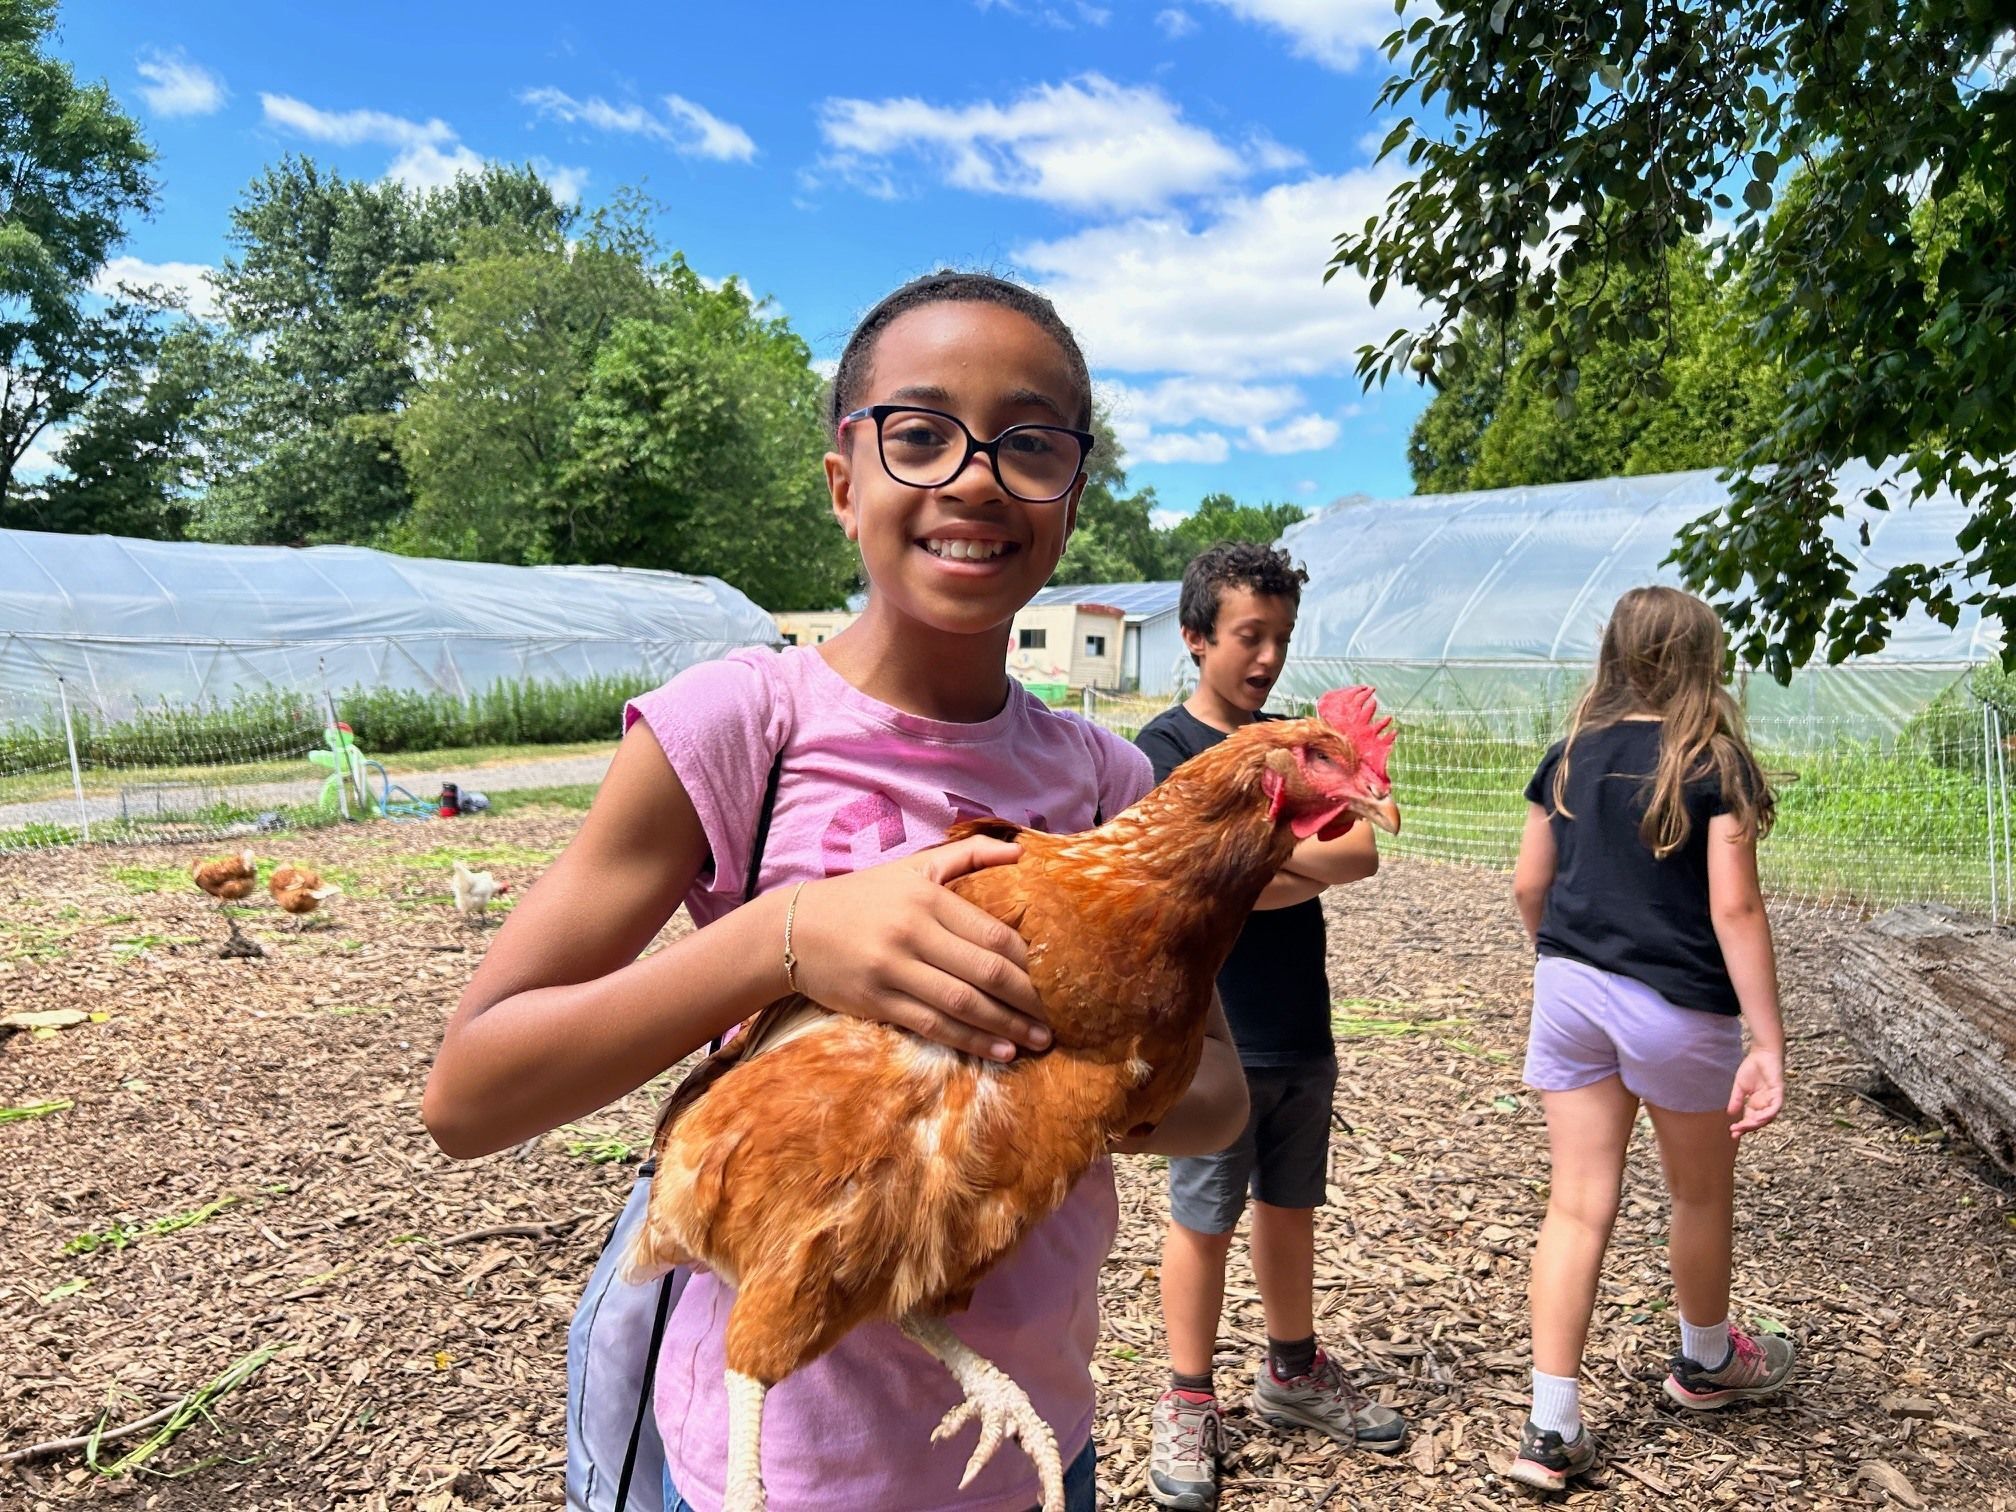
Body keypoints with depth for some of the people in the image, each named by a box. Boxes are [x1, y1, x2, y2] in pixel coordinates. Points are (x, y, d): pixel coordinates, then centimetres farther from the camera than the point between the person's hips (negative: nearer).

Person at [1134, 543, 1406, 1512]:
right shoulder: (1165, 747, -10)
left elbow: (1361, 852, -6)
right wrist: (1305, 862, -13)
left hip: (1302, 1031, 6)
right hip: (1213, 1034, -5)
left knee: (1290, 1207, 19)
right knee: (1203, 1221, 7)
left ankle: (1294, 1374, 38)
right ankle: (1187, 1405, 24)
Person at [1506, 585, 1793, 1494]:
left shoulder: (1570, 758, 4)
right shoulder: (1716, 764, -9)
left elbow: (1529, 886, 6)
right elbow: (1733, 910, -15)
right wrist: (1769, 1045, -12)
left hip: (1569, 994, 4)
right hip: (1675, 1008, -4)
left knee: (1578, 1205, 8)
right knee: (1701, 1195, 22)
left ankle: (1552, 1427, 8)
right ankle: (1705, 1360, 46)